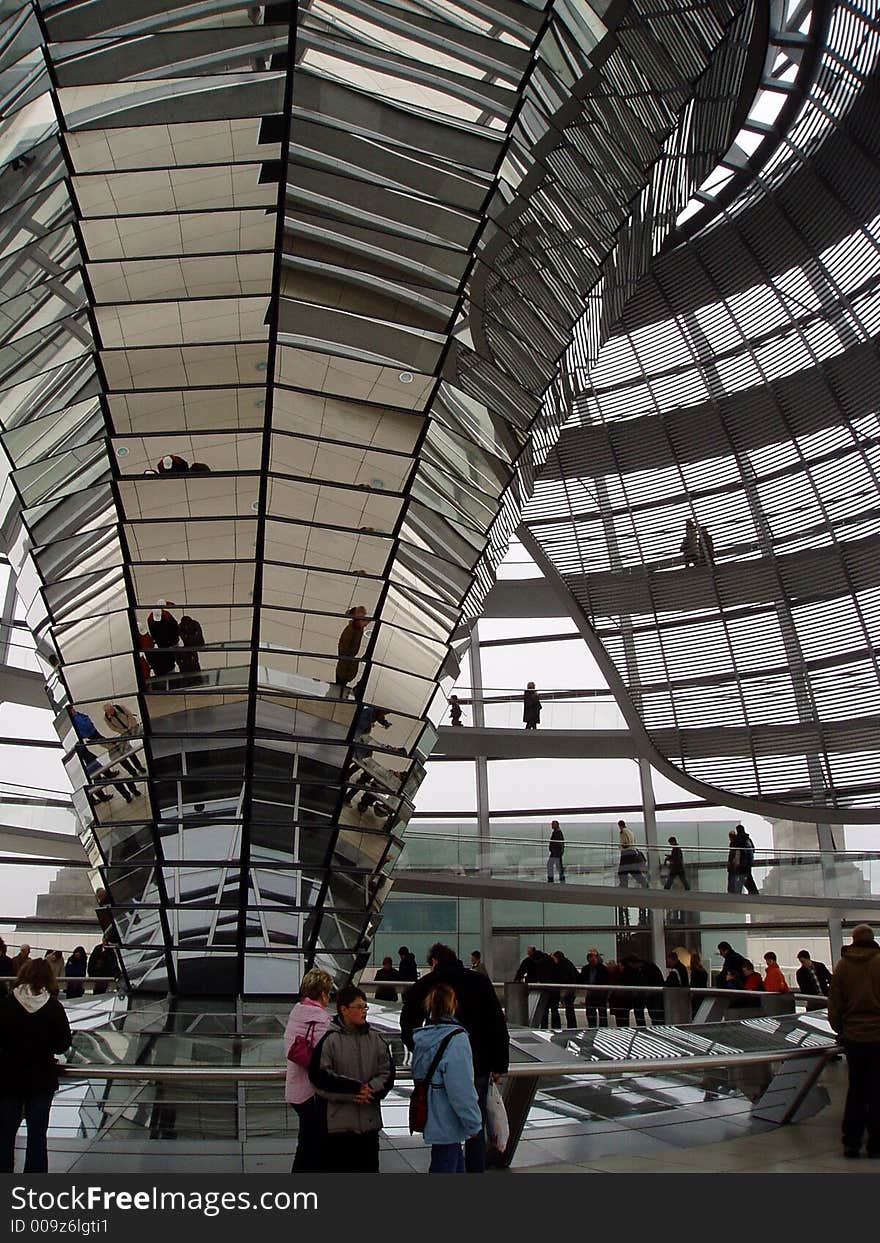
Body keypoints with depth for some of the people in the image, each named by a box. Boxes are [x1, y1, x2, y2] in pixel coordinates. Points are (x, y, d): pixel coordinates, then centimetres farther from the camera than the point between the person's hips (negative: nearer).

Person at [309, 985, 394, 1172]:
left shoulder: (375, 1039, 5)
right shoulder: (330, 1039, -7)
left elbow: (387, 1072, 5)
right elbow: (320, 1077, -12)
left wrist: (371, 1089, -14)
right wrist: (355, 1089, -15)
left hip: (370, 1121, 4)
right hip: (339, 1122, -4)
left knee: (369, 1167, 12)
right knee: (338, 1168, 6)